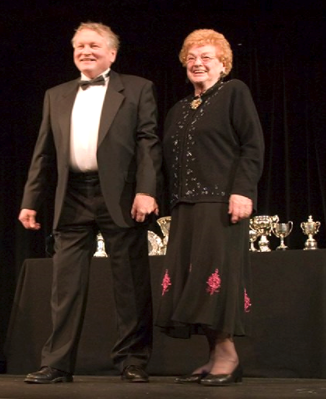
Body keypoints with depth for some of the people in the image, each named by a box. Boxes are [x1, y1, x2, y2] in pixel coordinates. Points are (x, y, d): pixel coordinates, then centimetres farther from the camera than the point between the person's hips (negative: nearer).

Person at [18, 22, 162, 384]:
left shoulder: (137, 89, 7)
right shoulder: (56, 96, 18)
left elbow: (148, 142, -2)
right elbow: (44, 153, 16)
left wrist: (146, 190, -14)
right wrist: (30, 200, 9)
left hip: (120, 197, -3)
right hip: (72, 199, 3)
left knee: (131, 283, 0)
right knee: (66, 283, 3)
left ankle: (133, 361, 8)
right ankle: (57, 364, 7)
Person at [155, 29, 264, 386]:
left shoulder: (234, 93, 3)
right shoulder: (178, 111, 22)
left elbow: (253, 145, -7)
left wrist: (242, 190, -17)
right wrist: (172, 204, 10)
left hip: (221, 202, -7)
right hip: (185, 206, 7)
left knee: (216, 273, -11)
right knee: (190, 278, 1)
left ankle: (227, 354, -5)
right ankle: (215, 357, 4)